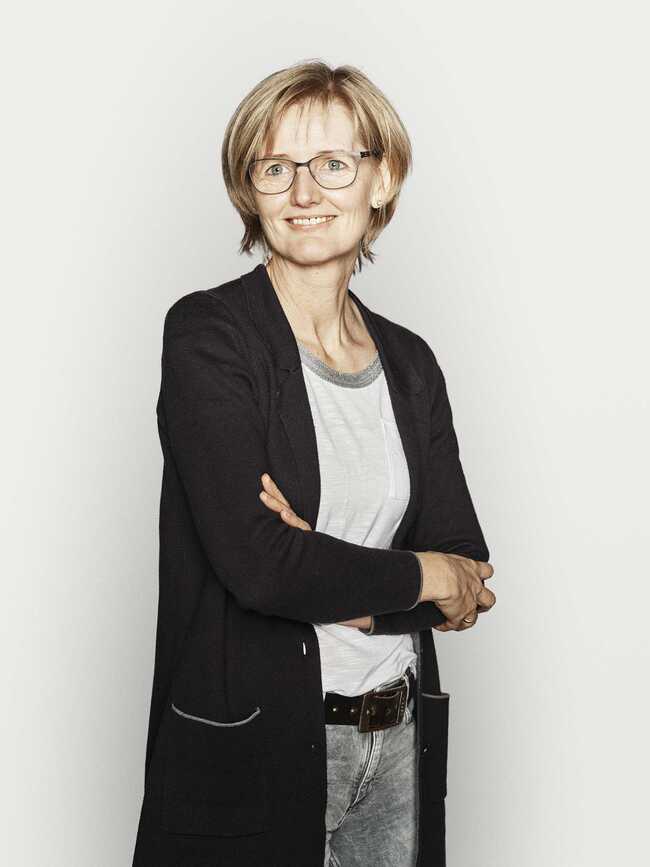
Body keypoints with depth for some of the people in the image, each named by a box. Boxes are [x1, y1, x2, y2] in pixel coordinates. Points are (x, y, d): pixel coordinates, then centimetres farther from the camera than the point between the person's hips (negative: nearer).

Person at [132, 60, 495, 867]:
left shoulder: (409, 361, 6)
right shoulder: (206, 333, -11)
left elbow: (469, 576, 2)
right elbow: (257, 563, -21)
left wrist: (330, 575, -15)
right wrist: (420, 575, -8)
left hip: (400, 744, 5)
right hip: (248, 749, -5)